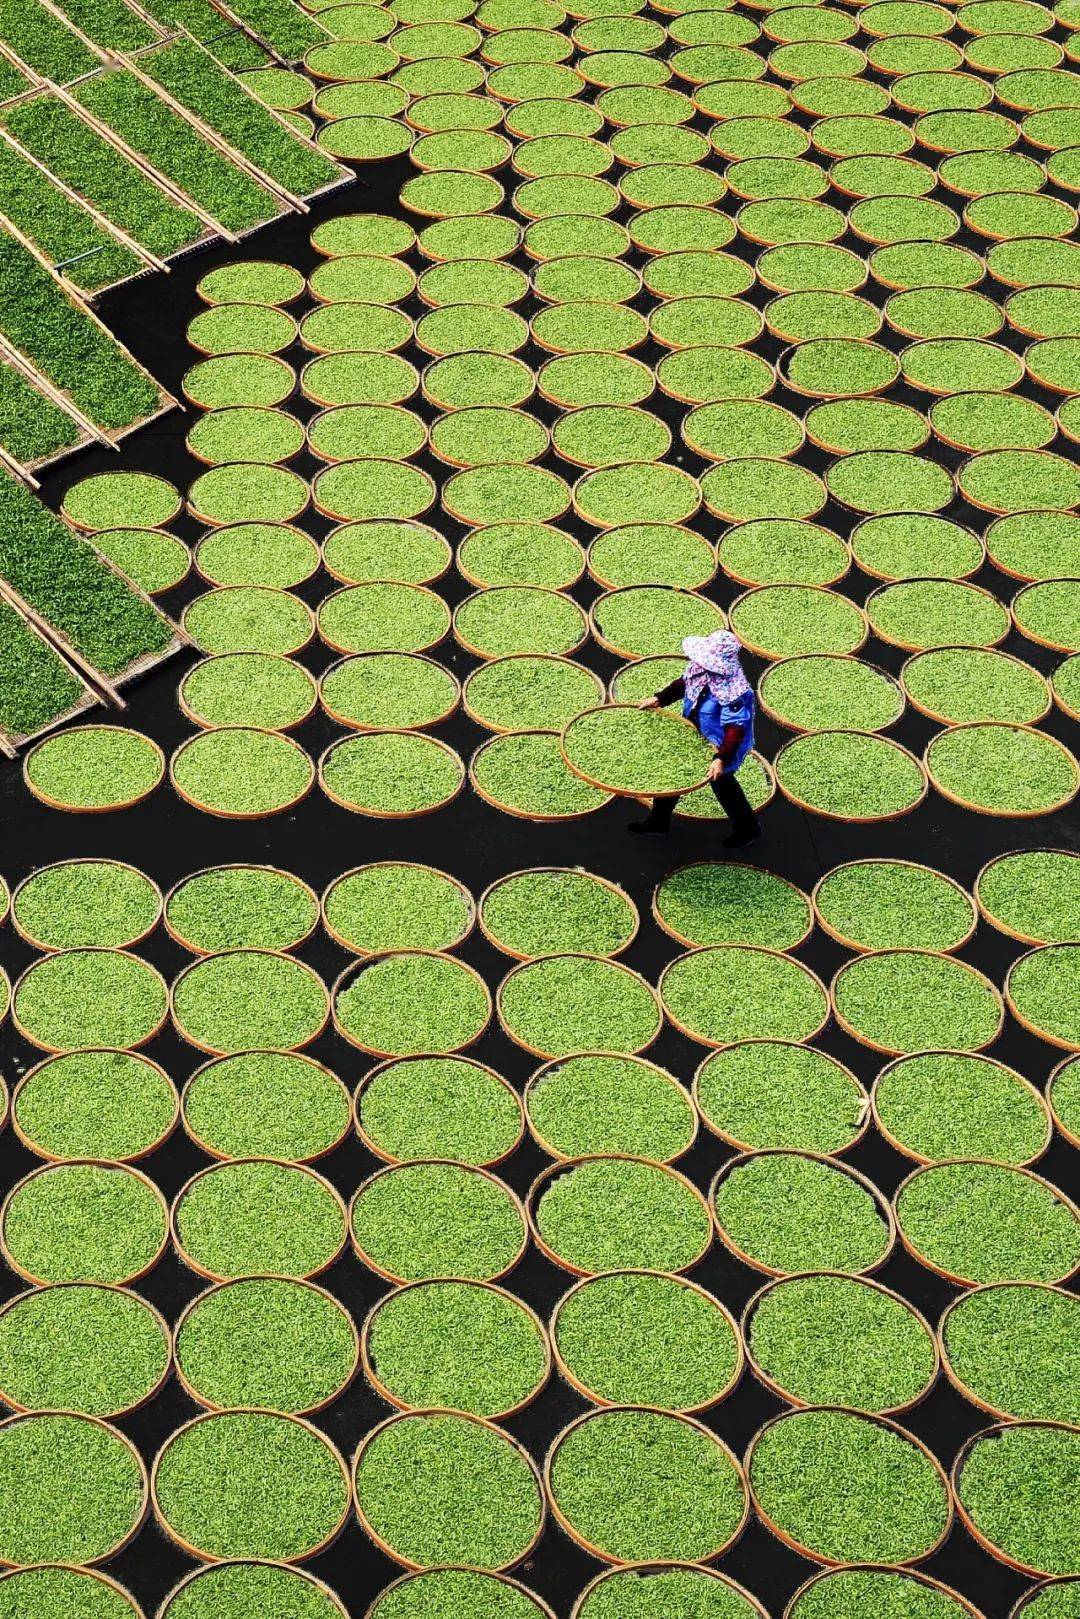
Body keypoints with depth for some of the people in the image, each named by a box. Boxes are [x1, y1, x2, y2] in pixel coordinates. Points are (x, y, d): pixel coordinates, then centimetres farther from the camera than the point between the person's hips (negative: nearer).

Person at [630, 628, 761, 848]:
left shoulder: (735, 692, -38)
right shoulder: (701, 666, -16)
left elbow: (735, 730, -35)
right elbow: (684, 682, 6)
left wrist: (722, 759, -42)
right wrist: (659, 699, -1)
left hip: (718, 745, -8)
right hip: (692, 734, 8)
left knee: (721, 782, 15)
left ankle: (747, 830, 41)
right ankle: (659, 820, 45)